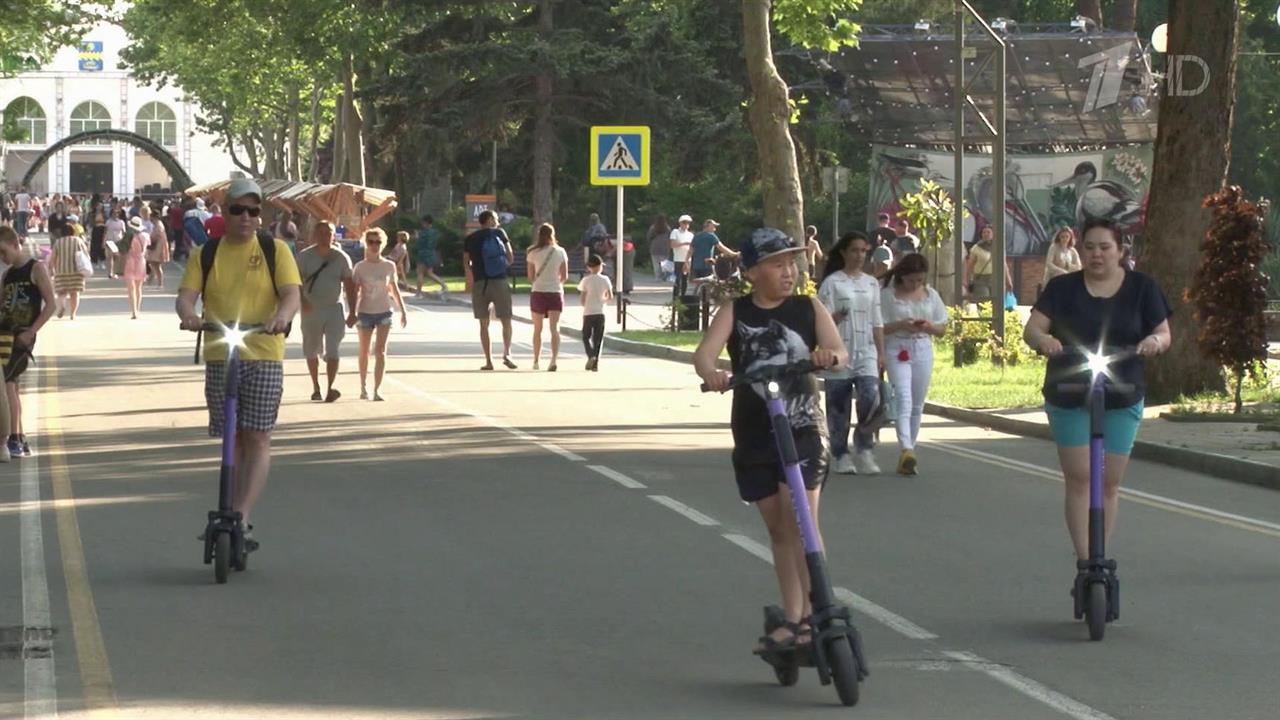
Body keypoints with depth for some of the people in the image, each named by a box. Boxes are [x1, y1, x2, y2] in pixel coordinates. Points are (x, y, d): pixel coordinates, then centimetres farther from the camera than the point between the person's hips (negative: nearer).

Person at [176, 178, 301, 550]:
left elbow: (291, 295, -7)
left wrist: (282, 316, -30)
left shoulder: (275, 250, 4)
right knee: (233, 440, 7)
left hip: (264, 356, -2)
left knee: (257, 438, -9)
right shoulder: (206, 255, 9)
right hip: (219, 357, 2)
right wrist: (188, 313, -26)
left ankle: (241, 518, -12)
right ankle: (237, 519, 14)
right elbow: (186, 295, -1)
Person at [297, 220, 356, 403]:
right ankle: (316, 388, 26)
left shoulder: (341, 258, 0)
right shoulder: (305, 256, -2)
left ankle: (330, 388, -21)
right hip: (311, 310, 1)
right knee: (311, 350, 11)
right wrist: (303, 300, -26)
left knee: (332, 350, -13)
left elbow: (349, 285, 2)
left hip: (334, 308, -1)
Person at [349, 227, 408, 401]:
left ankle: (377, 389, -13)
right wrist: (352, 313, -10)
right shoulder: (360, 267, -1)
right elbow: (355, 291, -1)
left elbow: (394, 289, 11)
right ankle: (364, 387, 25)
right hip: (365, 312, 0)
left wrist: (403, 311, 12)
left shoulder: (389, 266, 2)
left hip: (384, 312, 0)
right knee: (364, 351, 10)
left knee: (380, 351, -10)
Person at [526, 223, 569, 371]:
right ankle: (554, 359, -24)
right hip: (555, 292, 0)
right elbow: (565, 276, 1)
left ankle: (536, 361, 22)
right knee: (554, 328, -5)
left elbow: (530, 276, 0)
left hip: (538, 292, 0)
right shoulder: (560, 252, -1)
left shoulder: (533, 253, -3)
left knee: (537, 329, 14)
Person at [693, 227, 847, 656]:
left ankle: (813, 614, -13)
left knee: (800, 517, -15)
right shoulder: (735, 313, 2)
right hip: (754, 433, 2)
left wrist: (829, 355, -34)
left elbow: (839, 353, -9)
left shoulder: (809, 309, 2)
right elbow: (704, 352, -12)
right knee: (777, 527, 9)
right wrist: (710, 373, -36)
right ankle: (792, 620, 16)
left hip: (802, 427, -2)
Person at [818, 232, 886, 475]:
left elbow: (877, 323, 16)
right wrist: (836, 316, -26)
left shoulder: (871, 284, 13)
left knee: (870, 398, -15)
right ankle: (841, 455, 13)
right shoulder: (832, 282, 0)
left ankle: (864, 450, -3)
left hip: (866, 353, 3)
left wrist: (881, 353, 11)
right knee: (839, 407, 1)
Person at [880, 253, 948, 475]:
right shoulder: (888, 295, -3)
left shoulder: (930, 295, 8)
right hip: (897, 351, -5)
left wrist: (929, 326, -9)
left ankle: (909, 450, 17)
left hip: (923, 350, 5)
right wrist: (900, 325, -20)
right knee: (904, 400, -19)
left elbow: (942, 330, 13)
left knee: (917, 405, 8)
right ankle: (906, 450, -31)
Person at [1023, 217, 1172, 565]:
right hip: (1069, 401, -1)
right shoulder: (1063, 288, 1)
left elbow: (1164, 334, 2)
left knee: (1109, 482, 5)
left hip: (1121, 402, 1)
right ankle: (1085, 561, -7)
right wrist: (1042, 338, -30)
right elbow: (1031, 329, -6)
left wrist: (1156, 341, -22)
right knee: (1079, 479, -6)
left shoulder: (1141, 287, 2)